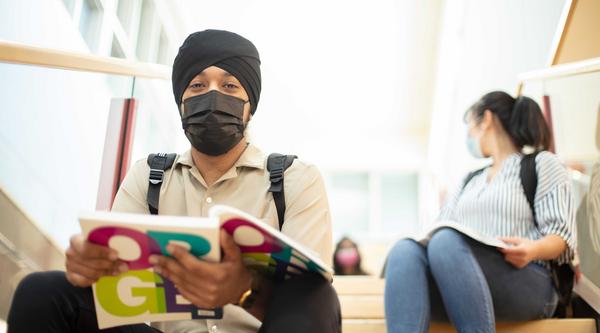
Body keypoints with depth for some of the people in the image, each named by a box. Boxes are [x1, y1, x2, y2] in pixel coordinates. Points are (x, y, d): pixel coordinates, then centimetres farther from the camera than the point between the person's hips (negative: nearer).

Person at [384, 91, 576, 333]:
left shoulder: (542, 163, 15)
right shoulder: (470, 181, 32)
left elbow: (562, 234, 1)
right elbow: (440, 229, 20)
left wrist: (534, 249, -22)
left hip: (527, 283, -4)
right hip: (456, 285, 5)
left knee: (446, 242, -36)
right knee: (405, 251, -29)